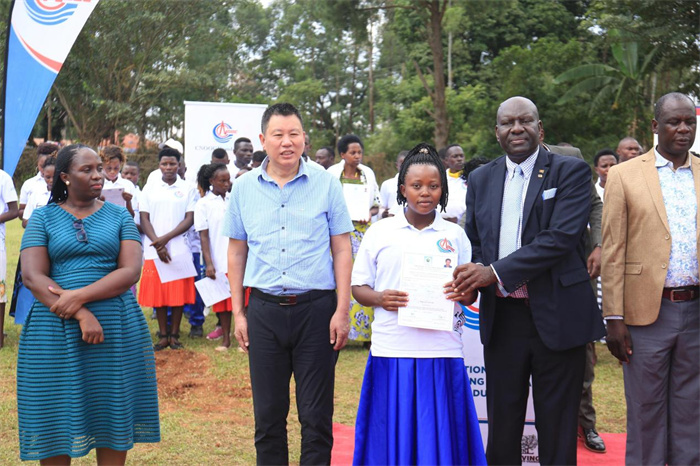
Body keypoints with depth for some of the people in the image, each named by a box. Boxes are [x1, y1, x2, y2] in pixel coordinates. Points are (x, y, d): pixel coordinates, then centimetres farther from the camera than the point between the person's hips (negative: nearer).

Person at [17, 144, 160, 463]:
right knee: (56, 417, 3)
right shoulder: (43, 217, 5)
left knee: (114, 414, 5)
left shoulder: (119, 216, 8)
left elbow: (130, 272, -4)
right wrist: (81, 316, -18)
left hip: (117, 328, 1)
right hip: (55, 329, -1)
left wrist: (79, 296, -17)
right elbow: (32, 277, -6)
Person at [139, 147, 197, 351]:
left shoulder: (188, 189, 4)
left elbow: (189, 219, -2)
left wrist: (166, 238, -13)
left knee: (179, 294, 1)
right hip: (154, 251, 1)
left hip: (180, 249, -1)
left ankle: (174, 335, 10)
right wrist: (158, 245, -10)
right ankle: (163, 335, 13)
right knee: (158, 294, 3)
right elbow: (144, 220, 3)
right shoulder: (150, 188, 8)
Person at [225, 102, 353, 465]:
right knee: (268, 414, 10)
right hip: (264, 310, 2)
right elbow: (236, 253, 11)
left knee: (316, 415, 4)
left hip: (317, 308, -2)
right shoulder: (244, 188, 6)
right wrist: (238, 313, 7)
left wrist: (342, 310, -6)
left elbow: (342, 250, 1)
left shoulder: (326, 184, 0)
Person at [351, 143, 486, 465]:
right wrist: (380, 298, -14)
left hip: (442, 353, 1)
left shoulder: (455, 236, 9)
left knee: (439, 437, 2)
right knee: (391, 436, 3)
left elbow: (471, 294, 11)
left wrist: (464, 291, -12)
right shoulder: (379, 233, 6)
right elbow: (358, 287, 7)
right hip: (392, 351, 0)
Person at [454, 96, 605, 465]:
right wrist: (473, 275, -9)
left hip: (556, 318, -4)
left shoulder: (570, 172, -4)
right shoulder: (480, 179, 11)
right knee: (501, 425, 12)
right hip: (501, 318, 4)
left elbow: (561, 237, -16)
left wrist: (495, 271, -20)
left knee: (557, 432, 6)